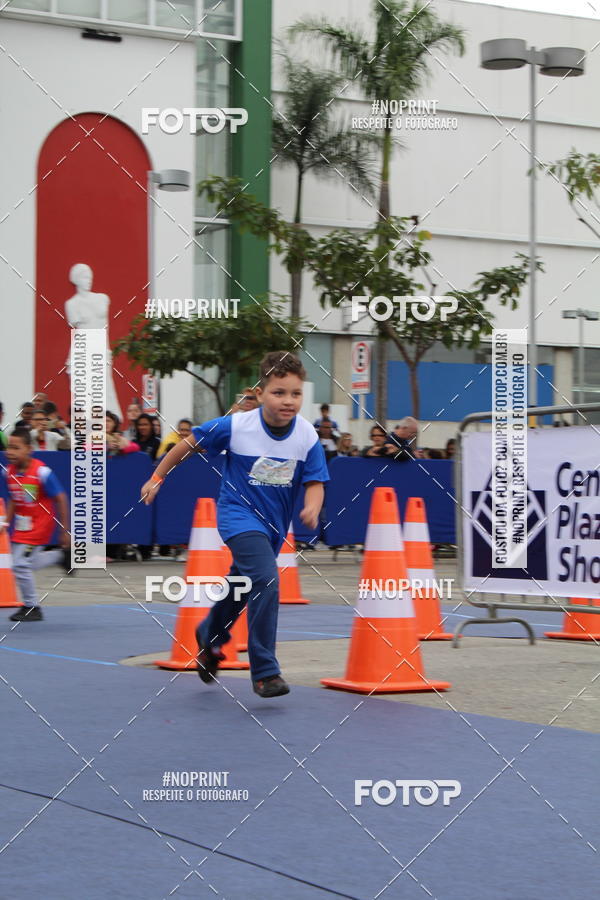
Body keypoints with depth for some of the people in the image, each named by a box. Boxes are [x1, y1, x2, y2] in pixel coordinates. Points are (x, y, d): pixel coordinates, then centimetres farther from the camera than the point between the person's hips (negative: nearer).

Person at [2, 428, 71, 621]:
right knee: (24, 564, 16)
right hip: (21, 525, 7)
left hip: (40, 524, -7)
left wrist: (64, 530, -11)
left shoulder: (42, 472, -22)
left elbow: (60, 499, -15)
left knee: (21, 564, -11)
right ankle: (62, 556, 37)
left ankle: (31, 607, 6)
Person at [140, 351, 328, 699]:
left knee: (241, 587, 24)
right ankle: (265, 672, -21)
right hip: (239, 514, -5)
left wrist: (312, 508, -30)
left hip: (274, 524, 5)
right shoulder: (236, 426, -20)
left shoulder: (307, 436, -13)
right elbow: (190, 444, -6)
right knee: (266, 578, -27)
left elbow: (314, 482, -8)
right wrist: (158, 477, 1)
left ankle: (210, 636, 56)